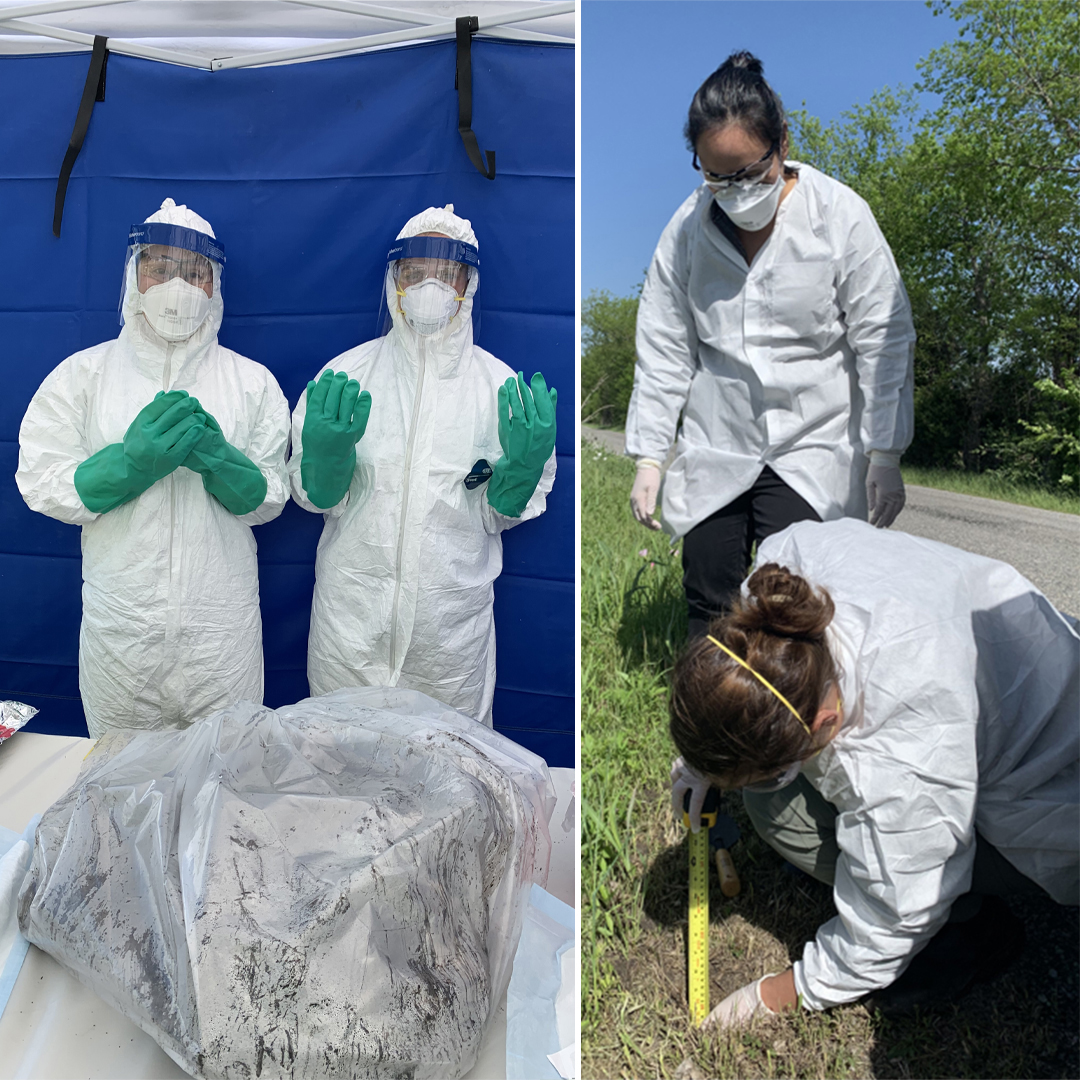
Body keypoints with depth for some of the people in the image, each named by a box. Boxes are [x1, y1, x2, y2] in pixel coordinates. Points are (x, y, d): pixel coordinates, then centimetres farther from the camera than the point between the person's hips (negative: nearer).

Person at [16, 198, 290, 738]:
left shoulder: (253, 381, 4)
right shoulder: (81, 374, 4)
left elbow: (269, 500, 1)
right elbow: (40, 486, -2)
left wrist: (216, 458, -19)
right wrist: (131, 460, -18)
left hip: (223, 629, 0)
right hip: (119, 629, 1)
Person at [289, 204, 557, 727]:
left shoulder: (503, 385, -1)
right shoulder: (345, 373, -1)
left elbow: (501, 514, 2)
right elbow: (317, 497, -1)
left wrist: (522, 467, -18)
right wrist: (325, 452, -21)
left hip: (454, 625, 0)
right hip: (351, 619, 1)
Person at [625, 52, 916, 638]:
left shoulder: (840, 215, -6)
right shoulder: (687, 227, 0)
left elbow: (883, 342, -3)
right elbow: (664, 349, 5)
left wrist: (884, 456, -7)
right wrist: (649, 456, 2)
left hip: (813, 445, -2)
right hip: (715, 450, 3)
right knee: (708, 608, 6)